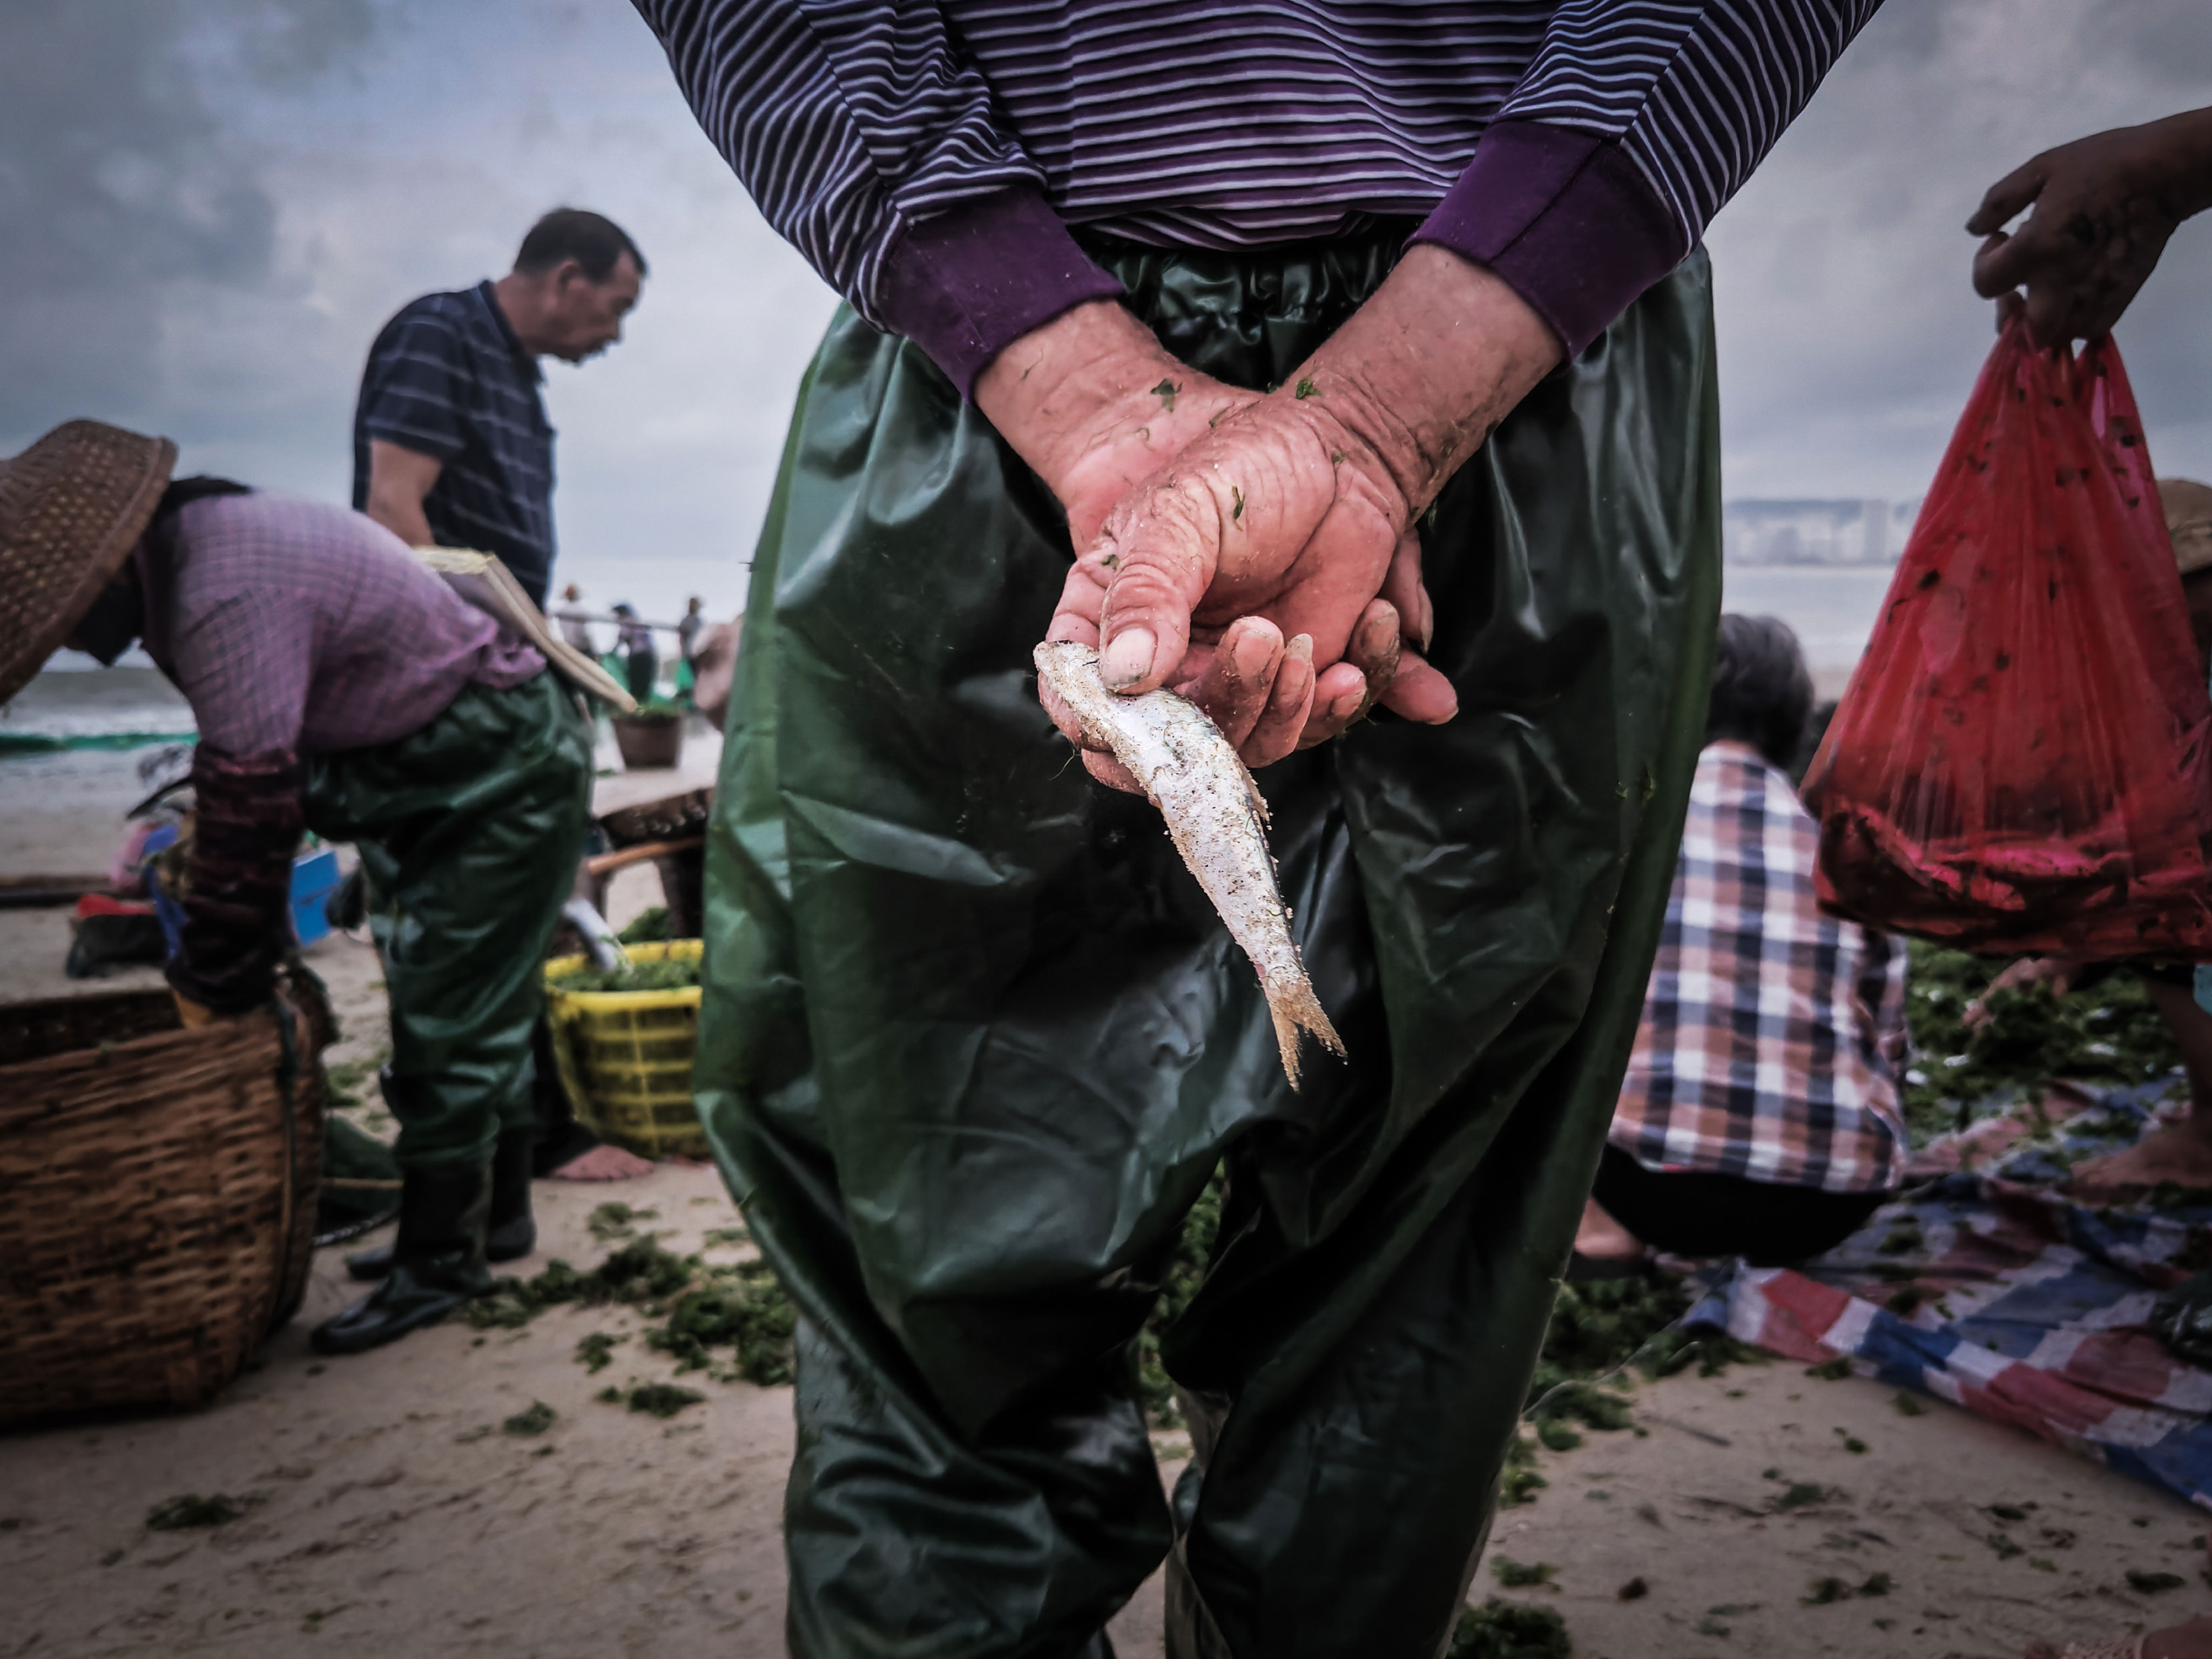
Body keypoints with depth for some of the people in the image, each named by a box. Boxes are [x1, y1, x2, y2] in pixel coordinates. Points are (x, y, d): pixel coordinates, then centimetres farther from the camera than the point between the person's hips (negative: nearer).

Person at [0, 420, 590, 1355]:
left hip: (504, 777, -10)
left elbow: (246, 815, -27)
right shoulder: (191, 542, 2)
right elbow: (241, 782, 9)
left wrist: (206, 997, -15)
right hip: (438, 778, 10)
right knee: (473, 1016, 17)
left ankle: (440, 1260, 8)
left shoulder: (227, 600, -30)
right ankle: (497, 1214, 30)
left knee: (445, 1024, -5)